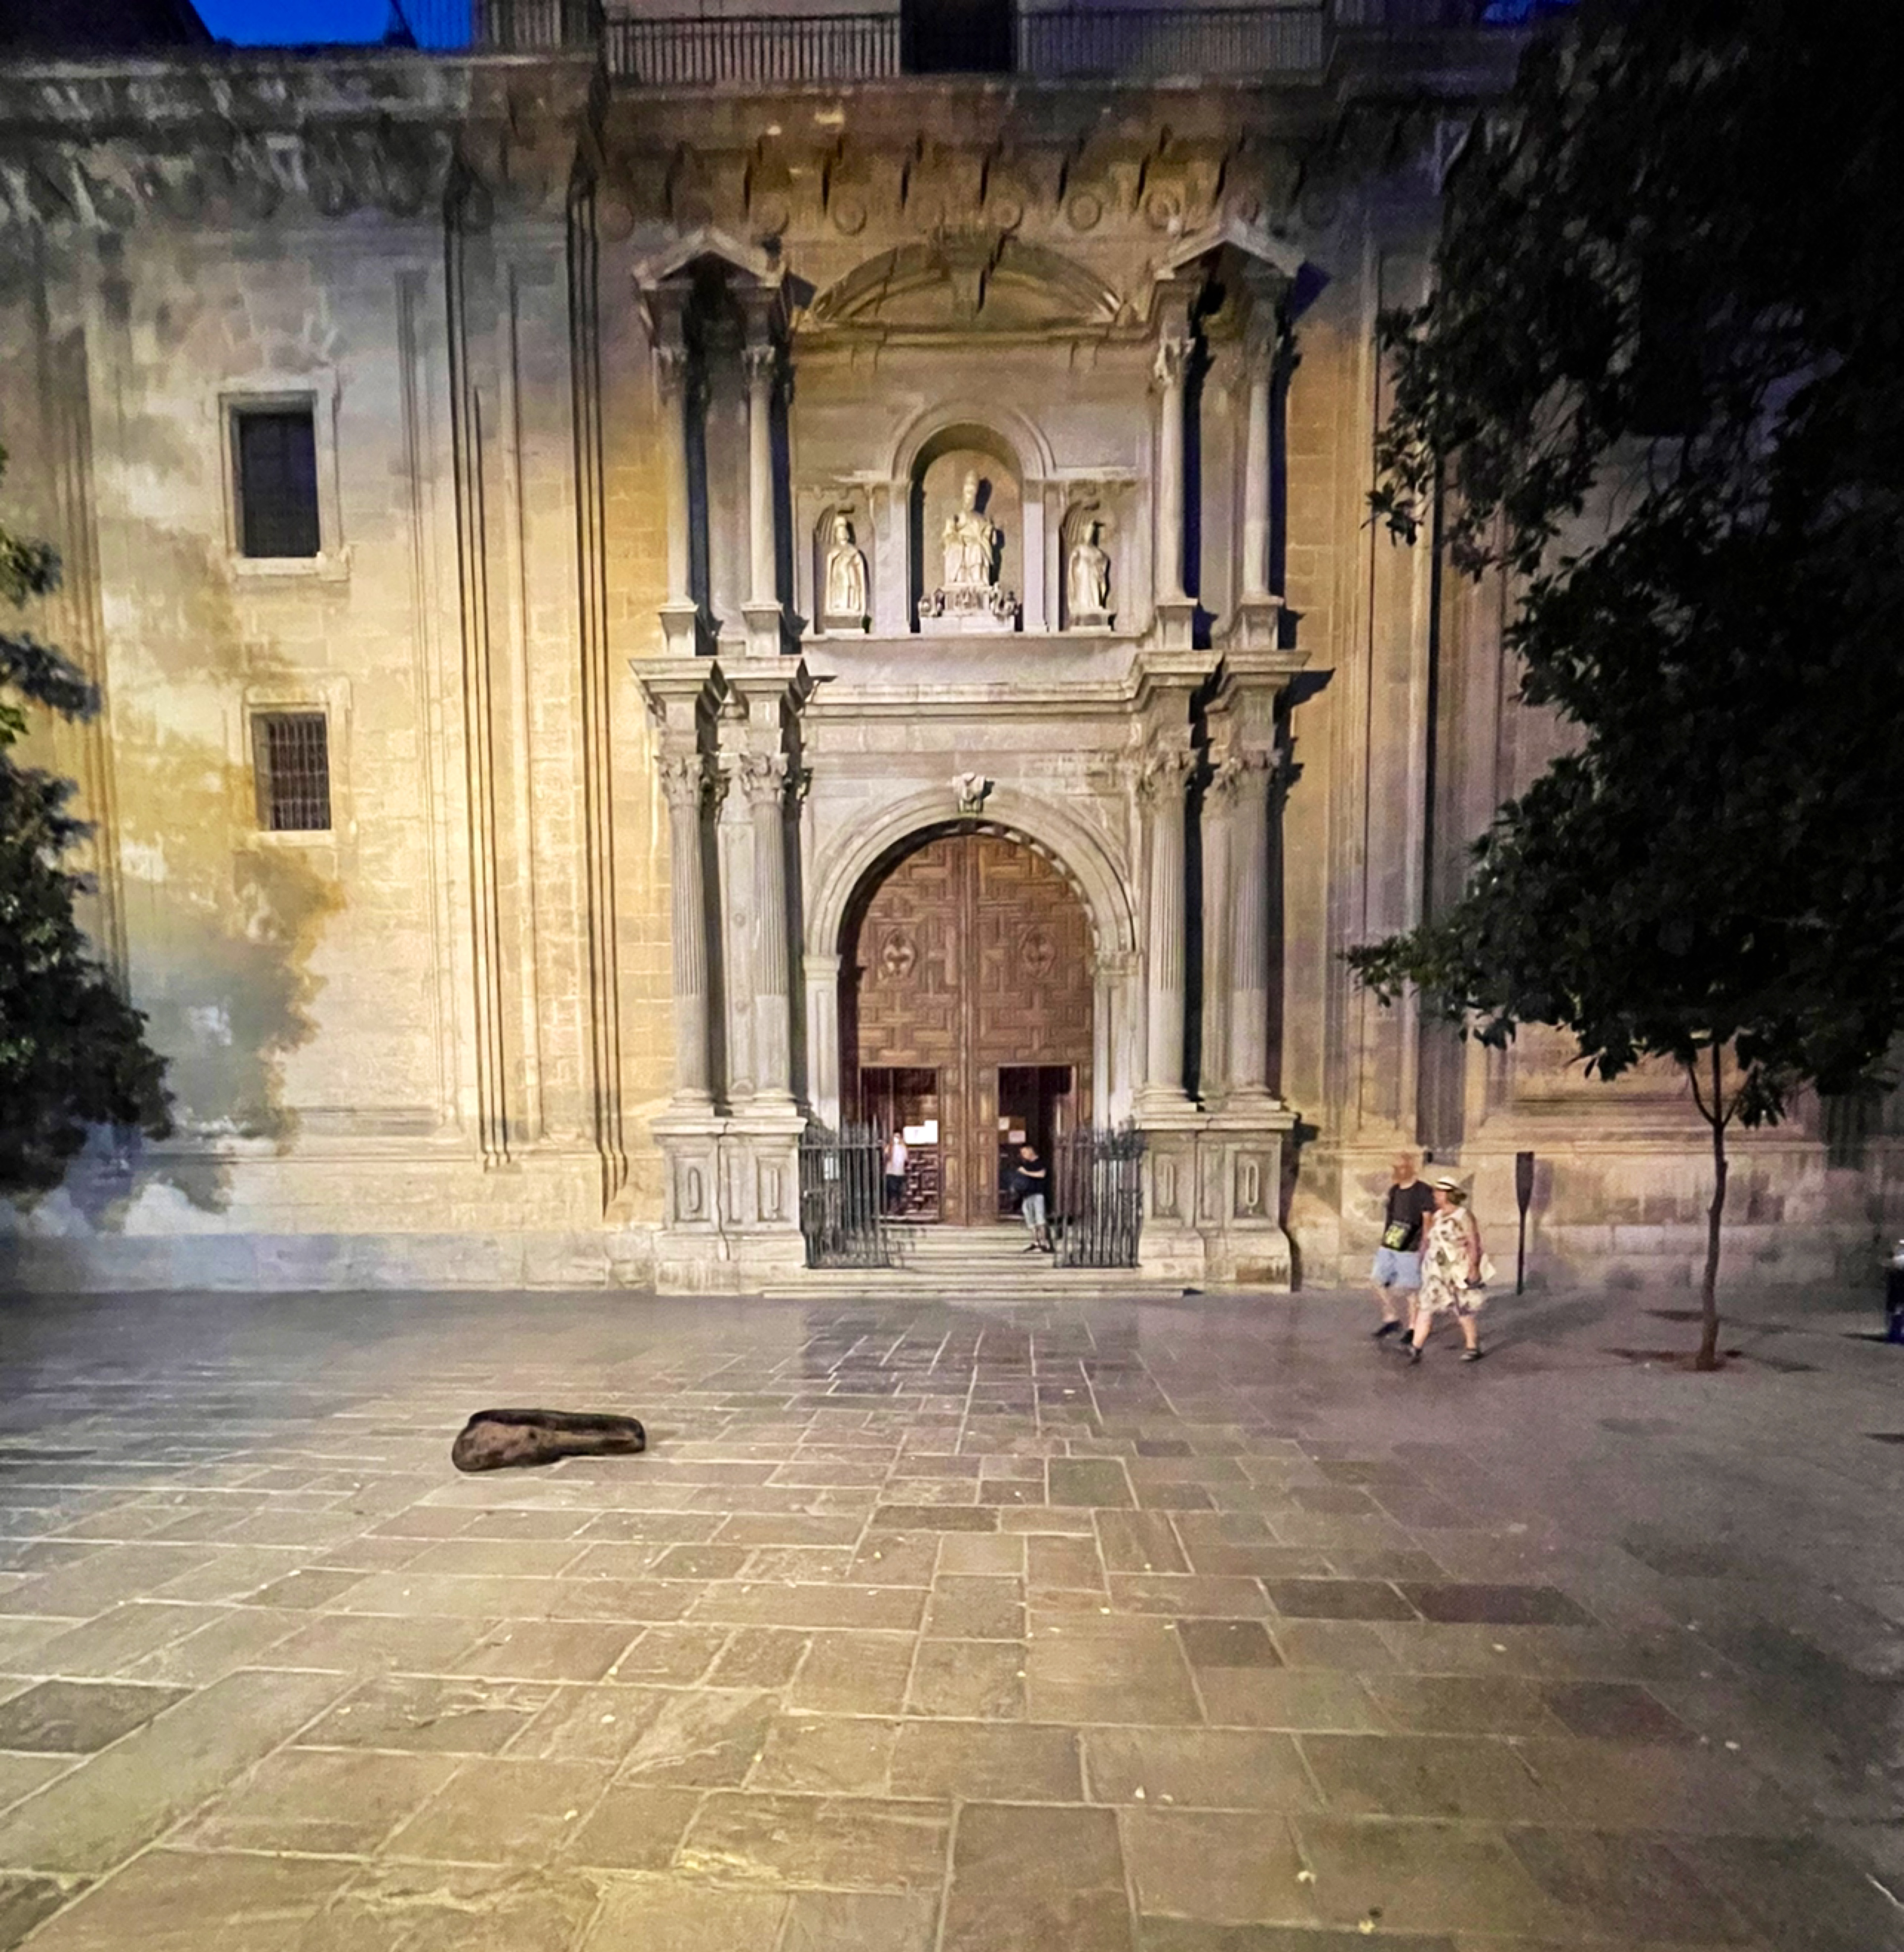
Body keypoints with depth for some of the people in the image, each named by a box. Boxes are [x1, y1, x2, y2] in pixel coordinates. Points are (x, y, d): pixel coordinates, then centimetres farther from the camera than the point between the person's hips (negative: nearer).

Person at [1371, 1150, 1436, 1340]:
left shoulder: (1423, 1193, -8)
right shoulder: (1393, 1191, 11)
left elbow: (1428, 1223, -9)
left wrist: (1423, 1250, -12)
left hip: (1409, 1250, -6)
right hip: (1388, 1247, 6)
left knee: (1409, 1289, 0)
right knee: (1380, 1282, 4)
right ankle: (1391, 1318, 21)